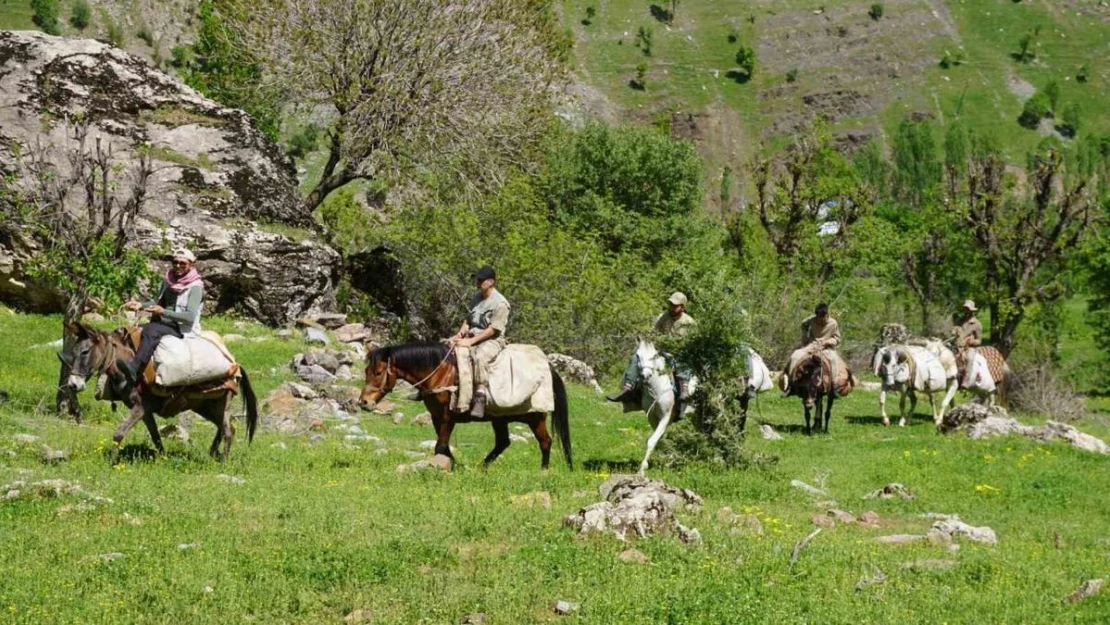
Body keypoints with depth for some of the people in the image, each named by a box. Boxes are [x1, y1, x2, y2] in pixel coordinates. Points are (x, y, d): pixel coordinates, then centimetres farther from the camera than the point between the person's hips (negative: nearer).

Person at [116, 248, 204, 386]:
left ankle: (134, 369, -51)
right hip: (165, 325, 8)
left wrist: (163, 312, -25)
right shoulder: (168, 281, 13)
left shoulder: (195, 287, -10)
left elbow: (190, 317, -19)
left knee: (151, 329, -34)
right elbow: (158, 302, 27)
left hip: (184, 330, -8)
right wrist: (141, 305, 7)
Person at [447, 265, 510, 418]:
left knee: (480, 357, -38)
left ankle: (480, 398, -42)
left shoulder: (500, 303, -13)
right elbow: (468, 320, 18)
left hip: (492, 341, -9)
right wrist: (460, 334, -2)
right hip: (472, 337, 9)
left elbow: (493, 329, -17)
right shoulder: (477, 297, 13)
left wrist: (471, 341, -21)